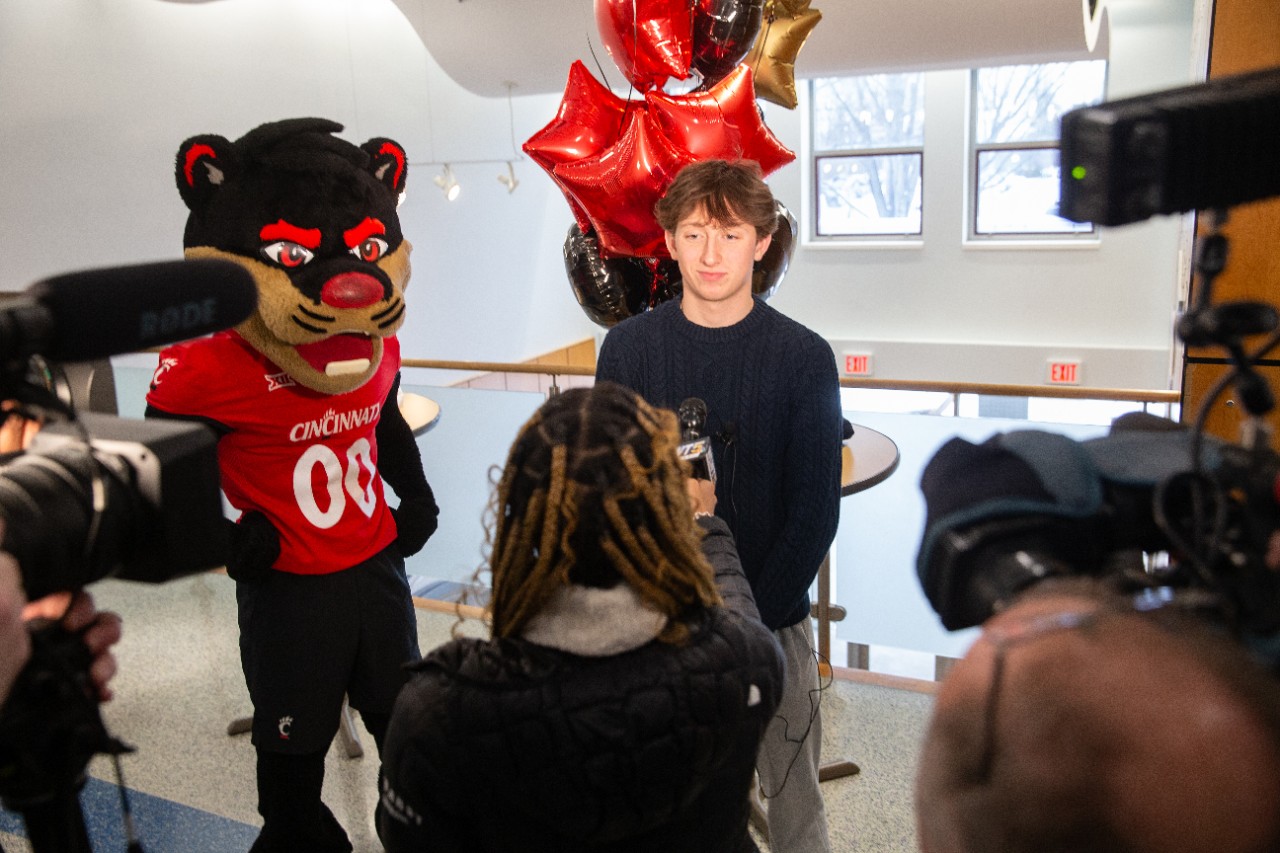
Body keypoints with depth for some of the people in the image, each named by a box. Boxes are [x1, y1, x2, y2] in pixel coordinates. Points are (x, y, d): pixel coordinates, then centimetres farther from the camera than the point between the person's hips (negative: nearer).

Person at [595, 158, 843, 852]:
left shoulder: (803, 356, -6)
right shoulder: (629, 346, -2)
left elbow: (815, 511, -6)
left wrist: (747, 618, -13)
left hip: (773, 619, 0)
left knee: (792, 796, 10)